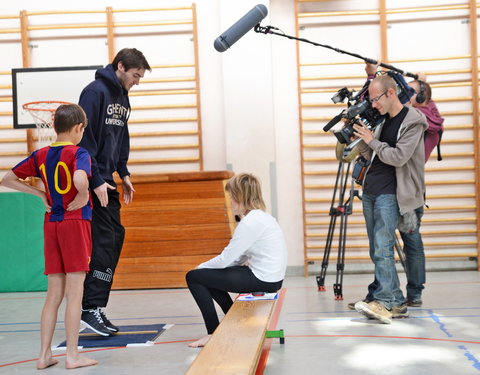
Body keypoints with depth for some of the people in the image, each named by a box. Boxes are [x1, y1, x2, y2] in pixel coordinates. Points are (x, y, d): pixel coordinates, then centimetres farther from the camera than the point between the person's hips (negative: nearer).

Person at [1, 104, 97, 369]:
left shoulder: (41, 155, 9)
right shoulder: (78, 153, -9)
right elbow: (80, 180, -31)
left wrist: (41, 194, 11)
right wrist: (83, 197, -11)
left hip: (50, 223, 6)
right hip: (75, 222, -6)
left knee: (54, 294, 12)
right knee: (74, 294, -1)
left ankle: (44, 354, 13)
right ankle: (73, 356, 2)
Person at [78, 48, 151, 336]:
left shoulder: (123, 97, 15)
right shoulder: (95, 92, -13)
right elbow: (85, 138, -19)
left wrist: (123, 174, 14)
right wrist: (96, 181, -20)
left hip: (107, 181, 10)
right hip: (92, 181, -10)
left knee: (115, 236, 9)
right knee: (103, 242, -11)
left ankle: (96, 305, 16)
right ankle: (91, 308, -6)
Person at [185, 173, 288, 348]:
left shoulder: (250, 222, -18)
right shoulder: (260, 216, 13)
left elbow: (225, 259, -16)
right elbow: (237, 258, 15)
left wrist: (202, 267, 2)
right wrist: (205, 267, 8)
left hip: (262, 280, -10)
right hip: (268, 276, 10)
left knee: (193, 277, -3)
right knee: (208, 276, 21)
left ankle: (214, 332, 3)